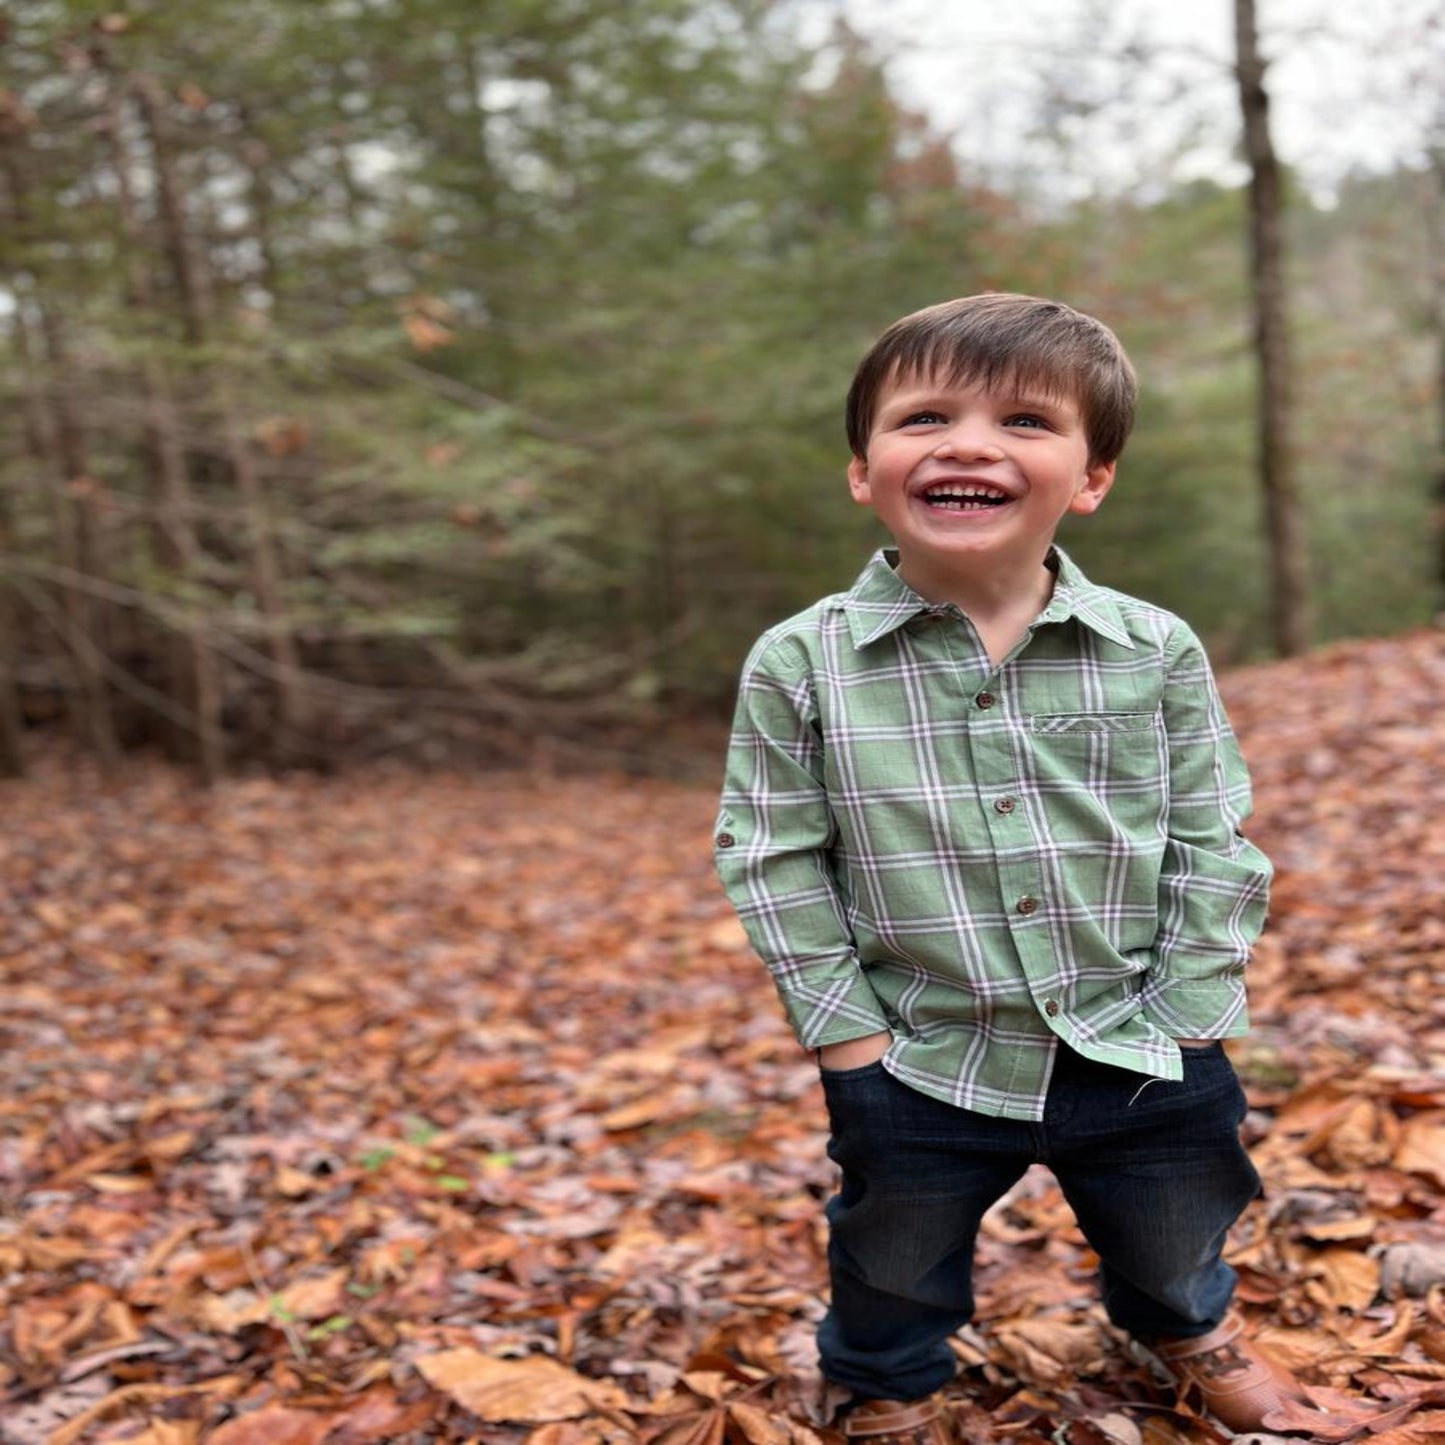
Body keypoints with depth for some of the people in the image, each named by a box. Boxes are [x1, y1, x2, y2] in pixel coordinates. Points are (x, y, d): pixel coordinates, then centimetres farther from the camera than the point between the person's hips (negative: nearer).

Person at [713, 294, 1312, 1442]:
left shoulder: (1157, 652, -10)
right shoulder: (801, 663, -14)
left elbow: (1212, 840, -2)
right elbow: (771, 859, -8)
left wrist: (1189, 1022, -6)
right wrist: (846, 1036, -9)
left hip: (1140, 1054, 2)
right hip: (919, 1068, -1)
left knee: (1174, 1241, 27)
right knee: (896, 1270, 21)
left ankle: (1188, 1324, 62)